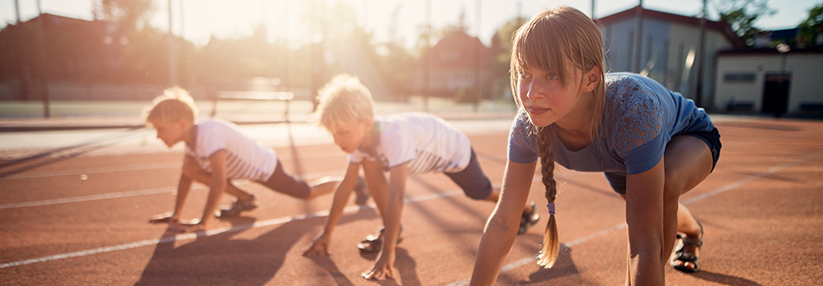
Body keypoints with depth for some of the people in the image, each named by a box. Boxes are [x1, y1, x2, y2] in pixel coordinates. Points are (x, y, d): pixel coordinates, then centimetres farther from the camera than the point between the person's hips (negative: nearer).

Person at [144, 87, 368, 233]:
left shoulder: (209, 134, -35)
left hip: (266, 167, -8)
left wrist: (202, 224, -34)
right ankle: (244, 199, 9)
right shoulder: (191, 137, -8)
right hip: (249, 166, 8)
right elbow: (186, 175, 4)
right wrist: (176, 214, 4)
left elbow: (219, 182, -38)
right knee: (191, 167, -6)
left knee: (309, 193, 7)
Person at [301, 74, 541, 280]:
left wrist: (387, 252, -51)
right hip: (425, 152, 6)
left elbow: (396, 195, -51)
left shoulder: (393, 135, -47)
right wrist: (327, 234, -14)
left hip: (454, 151, -6)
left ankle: (525, 209, 48)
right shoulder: (360, 136, -23)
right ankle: (392, 230, 0)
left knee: (483, 193, 16)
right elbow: (346, 186, -16)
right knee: (369, 165, -14)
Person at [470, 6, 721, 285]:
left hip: (689, 137, -4)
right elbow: (502, 222, -26)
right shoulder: (527, 126, -34)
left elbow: (646, 244, -46)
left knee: (664, 186, -37)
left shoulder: (632, 110, -47)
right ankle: (692, 231, 66)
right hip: (623, 157, 5)